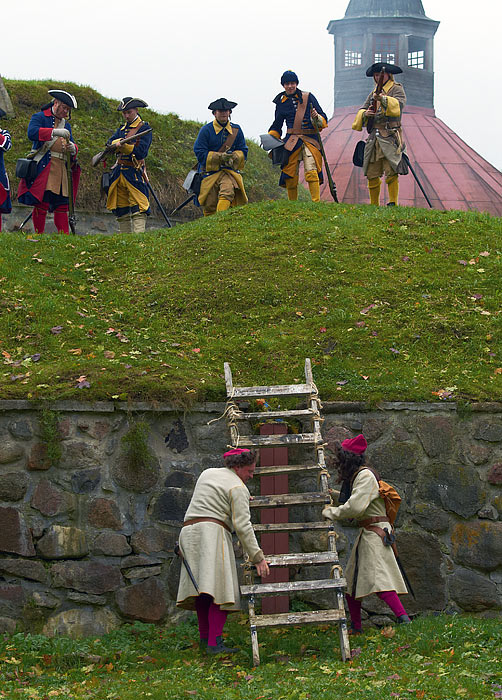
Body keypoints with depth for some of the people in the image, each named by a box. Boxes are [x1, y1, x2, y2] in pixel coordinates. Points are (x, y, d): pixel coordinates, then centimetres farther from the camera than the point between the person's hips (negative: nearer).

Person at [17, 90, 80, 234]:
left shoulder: (66, 124, 24)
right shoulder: (39, 117, 3)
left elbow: (71, 145, 21)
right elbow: (32, 133, -17)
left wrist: (73, 148, -6)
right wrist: (55, 132, -25)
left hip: (62, 168, 6)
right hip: (43, 167, -6)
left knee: (62, 204, 4)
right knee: (42, 203, -11)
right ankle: (39, 234, -6)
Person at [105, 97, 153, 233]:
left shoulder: (144, 128, -2)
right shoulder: (122, 129, 19)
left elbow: (141, 152, -13)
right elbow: (110, 143, 3)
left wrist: (124, 146, -22)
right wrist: (118, 143, -18)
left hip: (134, 173, -7)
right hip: (118, 173, 7)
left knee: (138, 211, -13)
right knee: (121, 212, 7)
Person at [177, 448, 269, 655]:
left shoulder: (206, 474, 22)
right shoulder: (238, 488, -1)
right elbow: (243, 526, -8)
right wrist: (257, 557, -8)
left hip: (189, 532, 8)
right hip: (212, 531, -8)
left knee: (202, 588, 8)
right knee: (219, 588, -12)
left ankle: (204, 637, 6)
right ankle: (214, 643, -21)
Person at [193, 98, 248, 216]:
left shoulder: (236, 130, 10)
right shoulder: (206, 130, -1)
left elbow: (243, 151, 13)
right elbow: (199, 152, -6)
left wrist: (234, 157, -12)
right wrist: (220, 157, -17)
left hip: (229, 170, 1)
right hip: (209, 170, -1)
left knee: (227, 192, -30)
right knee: (209, 206, -1)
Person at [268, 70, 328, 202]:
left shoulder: (308, 97, 7)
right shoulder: (281, 102, 14)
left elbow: (323, 120, 8)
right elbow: (277, 126, 25)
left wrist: (316, 117, -15)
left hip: (310, 140, -3)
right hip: (291, 141, 3)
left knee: (311, 171, -19)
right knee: (290, 175, 0)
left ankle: (316, 202, -22)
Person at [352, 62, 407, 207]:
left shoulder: (397, 89, 4)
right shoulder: (373, 93, 22)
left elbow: (398, 104, -16)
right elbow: (361, 111, 16)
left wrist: (383, 99, -35)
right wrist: (365, 114, -9)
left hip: (390, 137, -6)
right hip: (374, 138, 6)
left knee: (391, 172, -17)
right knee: (372, 174, 4)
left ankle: (393, 203, -16)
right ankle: (374, 205, 13)